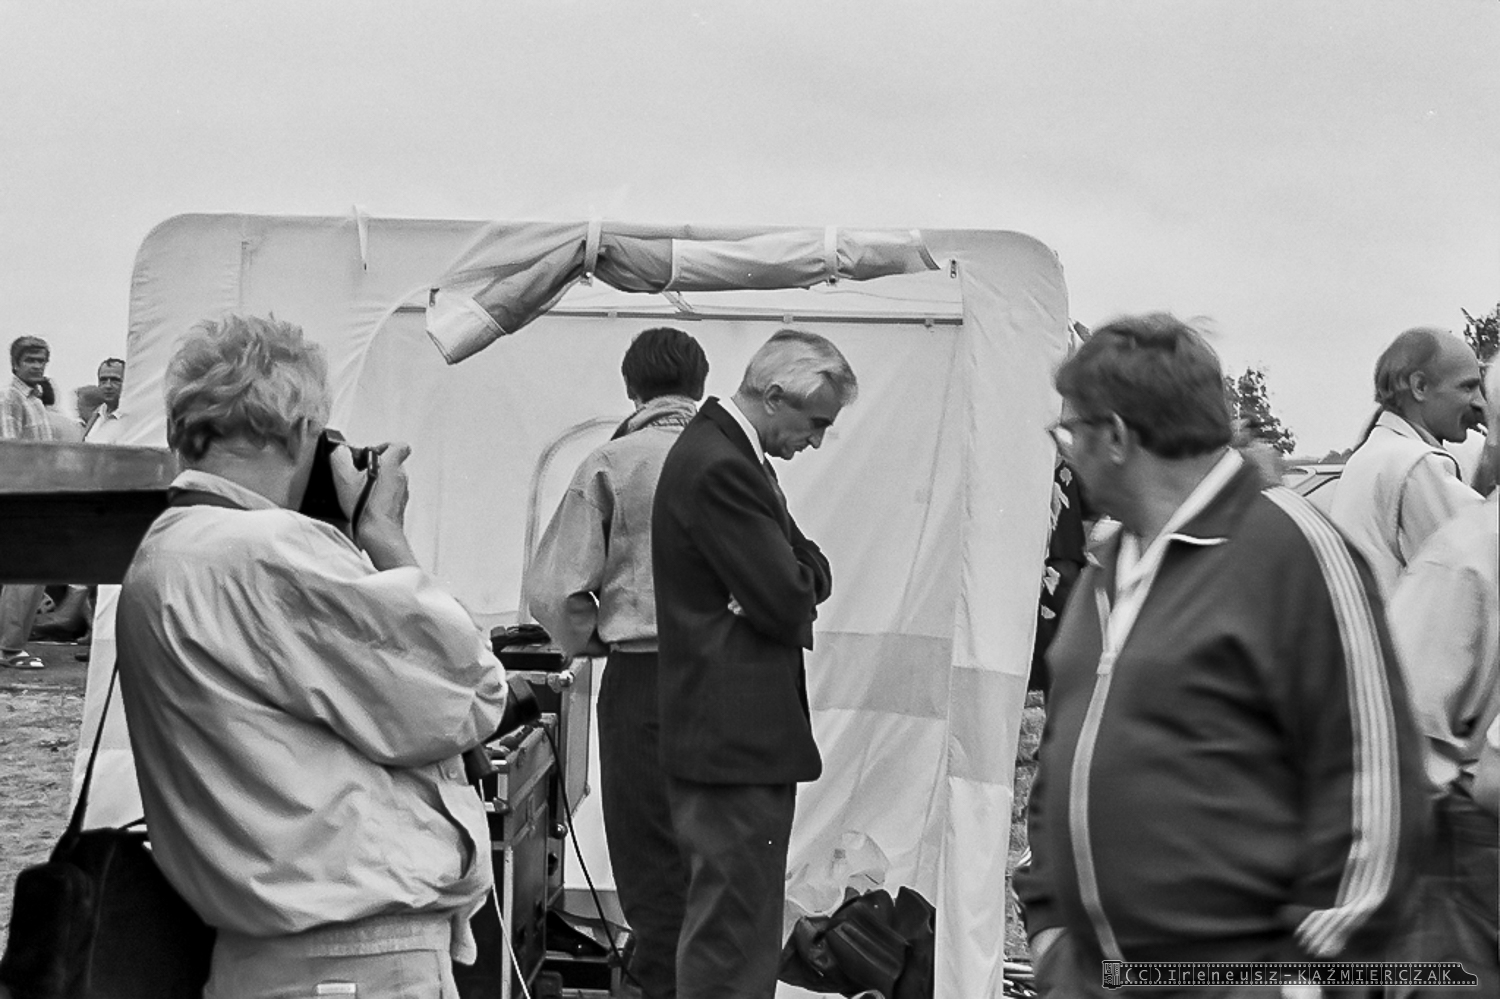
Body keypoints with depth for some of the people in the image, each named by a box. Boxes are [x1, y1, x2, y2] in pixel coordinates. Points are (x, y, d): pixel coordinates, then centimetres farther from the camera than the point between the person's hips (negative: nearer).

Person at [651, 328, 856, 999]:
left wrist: (795, 577, -7)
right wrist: (799, 581, -1)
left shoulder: (726, 452, 15)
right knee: (733, 940, -6)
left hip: (731, 736, 11)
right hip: (737, 739, -11)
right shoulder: (720, 466, -19)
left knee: (726, 926, 18)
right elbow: (787, 603, -22)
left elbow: (812, 572, 14)